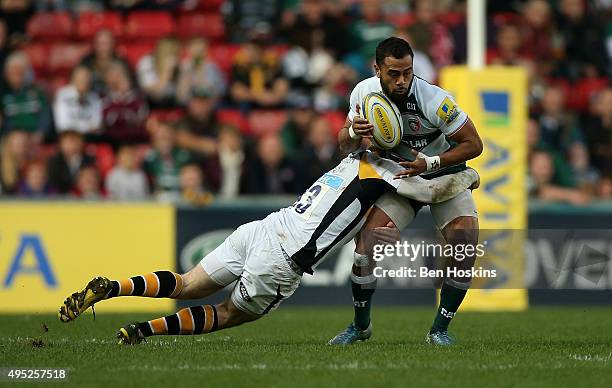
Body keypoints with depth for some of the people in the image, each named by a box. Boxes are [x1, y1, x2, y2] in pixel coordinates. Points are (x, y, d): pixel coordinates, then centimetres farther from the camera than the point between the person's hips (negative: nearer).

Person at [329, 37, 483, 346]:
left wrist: (429, 163, -31)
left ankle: (440, 329, -4)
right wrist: (353, 133, -27)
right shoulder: (364, 92, -15)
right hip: (403, 175, 3)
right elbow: (344, 144, -2)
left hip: (447, 174, -2)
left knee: (465, 248, -21)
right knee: (367, 241, -16)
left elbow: (473, 145, -21)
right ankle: (360, 326, 6)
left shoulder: (435, 100, -29)